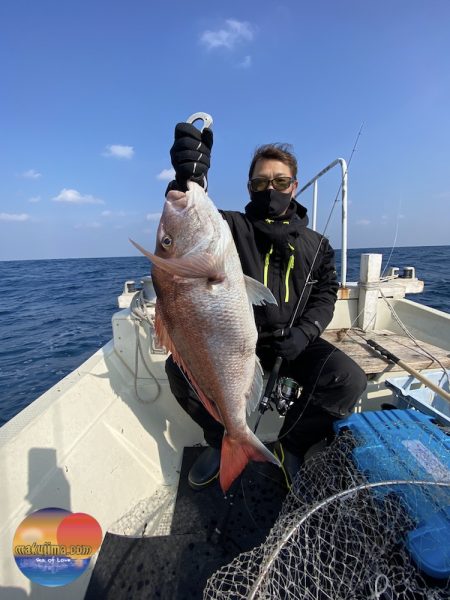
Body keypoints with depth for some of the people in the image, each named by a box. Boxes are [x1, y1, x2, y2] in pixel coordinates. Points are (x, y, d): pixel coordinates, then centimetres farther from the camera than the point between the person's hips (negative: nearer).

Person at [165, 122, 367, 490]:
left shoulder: (315, 244, 11)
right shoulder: (233, 227, 1)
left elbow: (325, 294, 9)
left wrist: (305, 331, -11)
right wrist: (188, 180, -41)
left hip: (294, 342, 2)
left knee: (349, 379, -23)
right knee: (181, 367, -24)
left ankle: (292, 444, 7)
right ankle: (224, 439, 6)